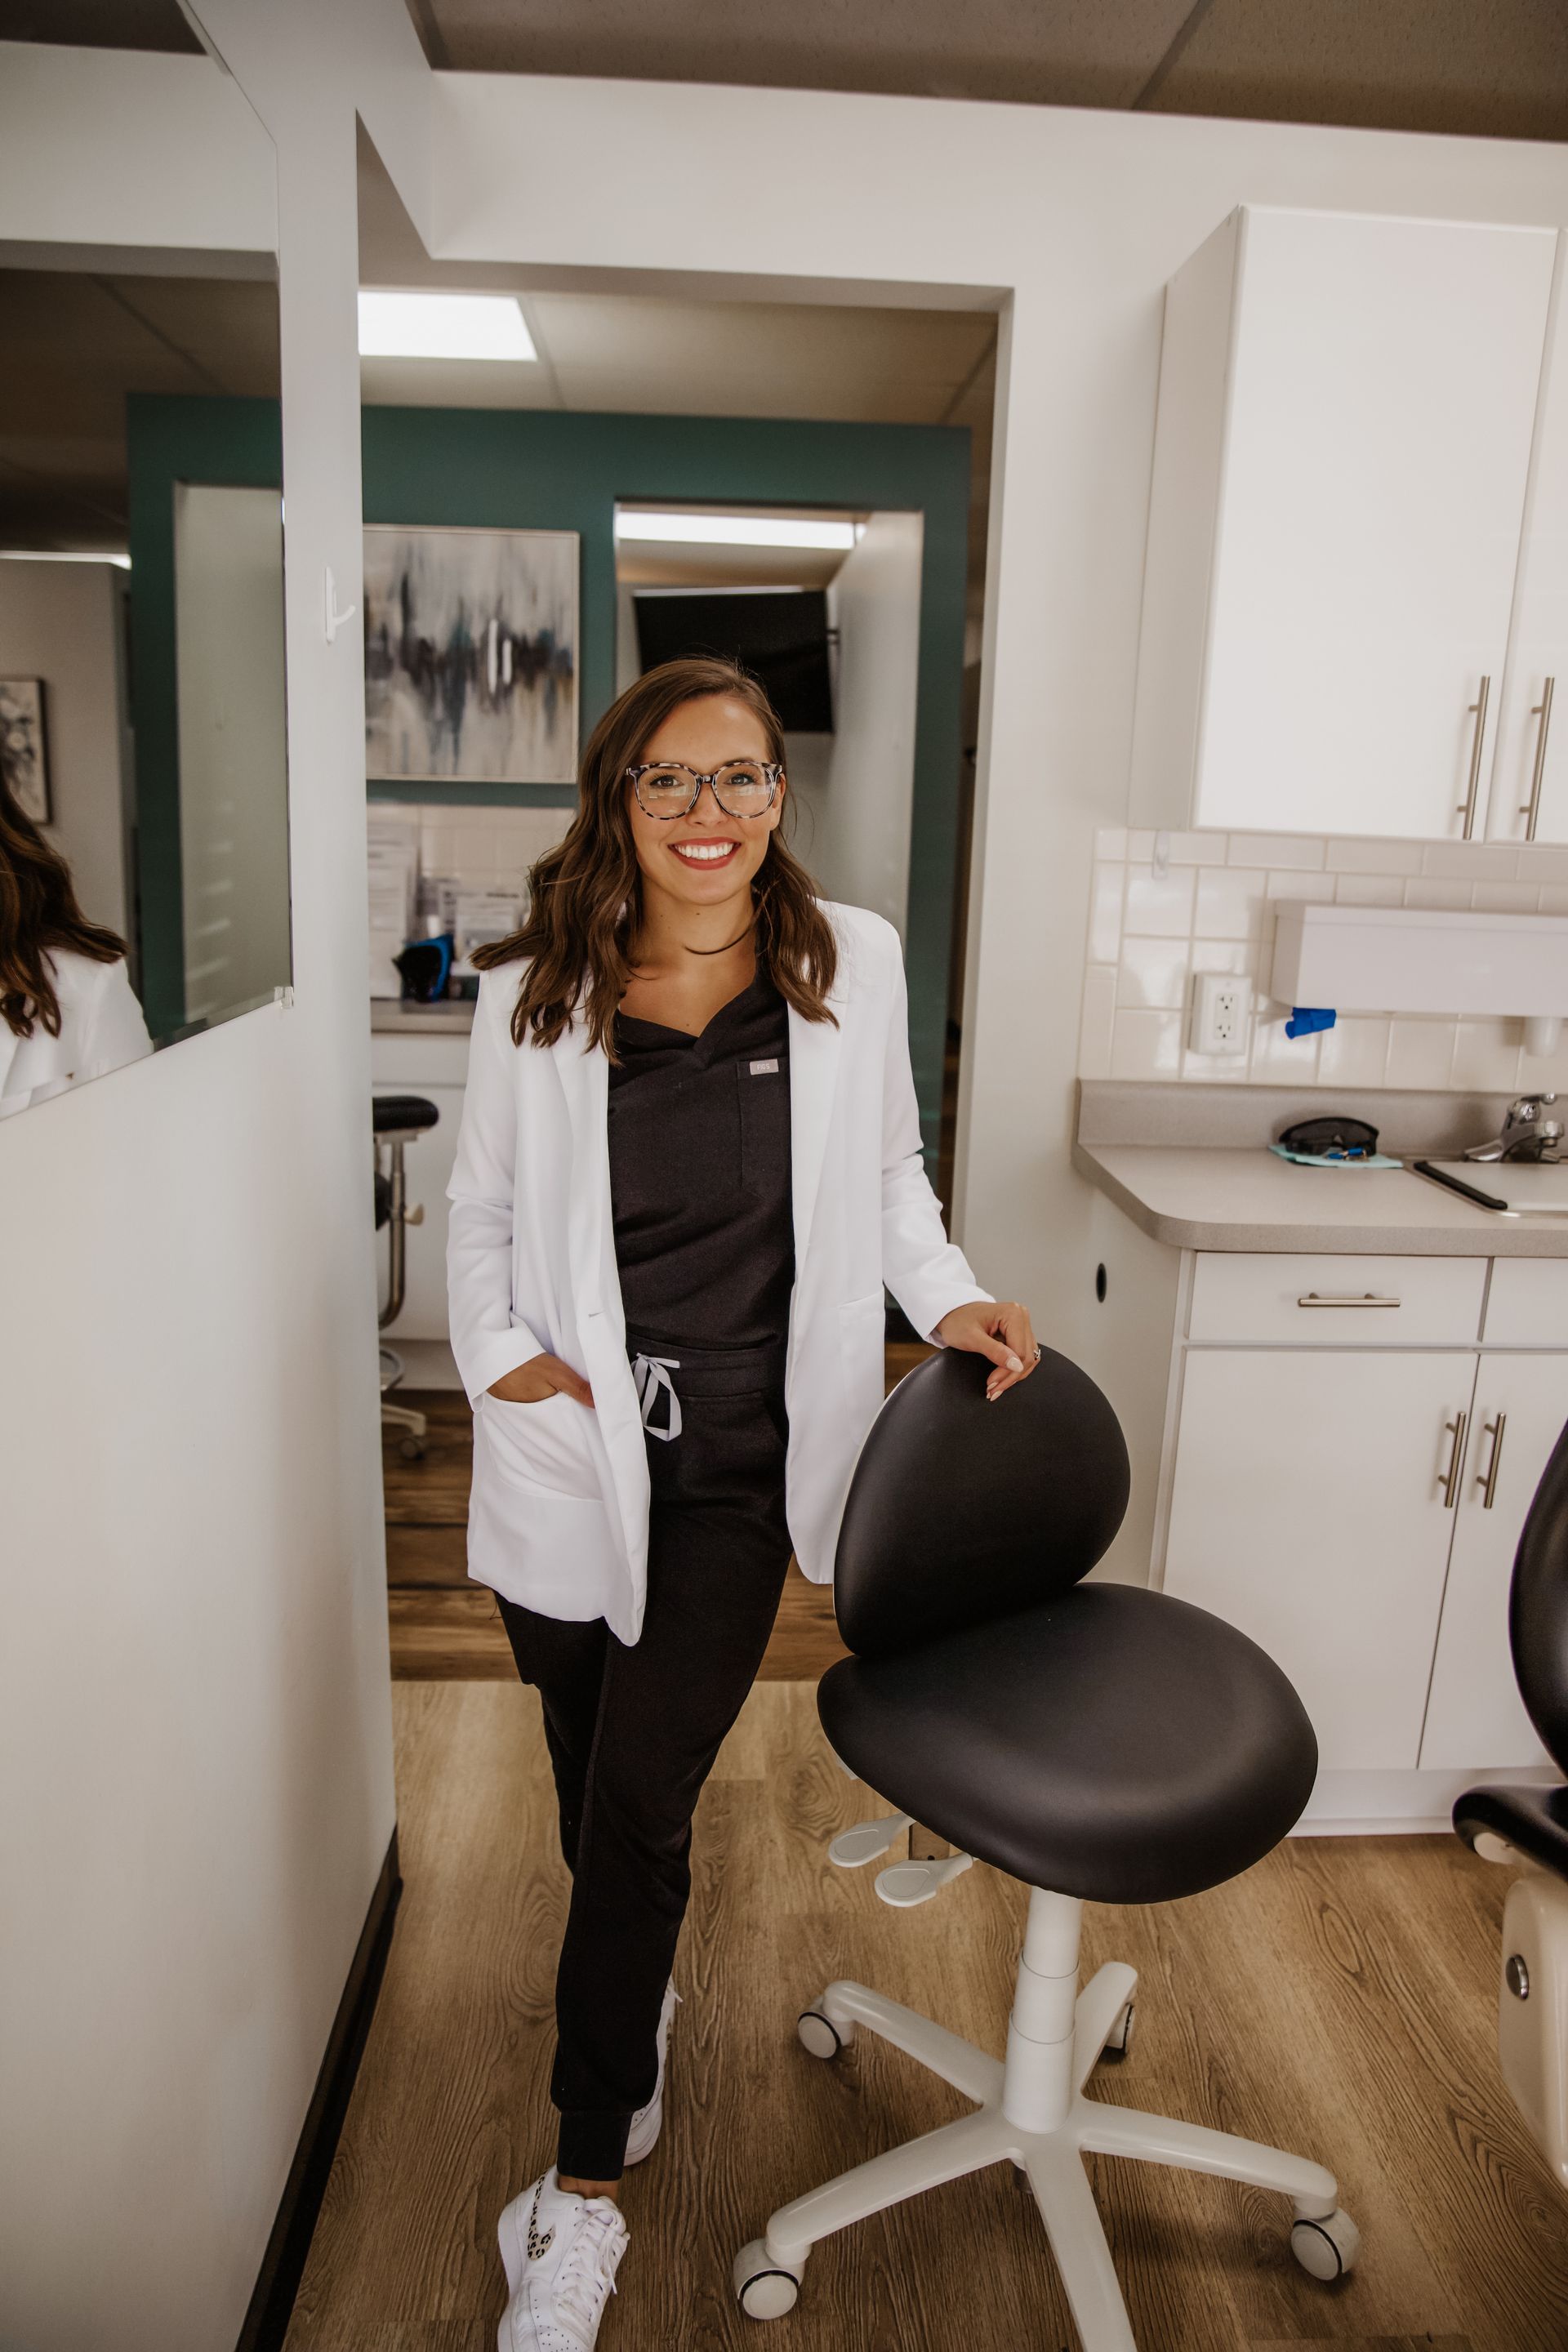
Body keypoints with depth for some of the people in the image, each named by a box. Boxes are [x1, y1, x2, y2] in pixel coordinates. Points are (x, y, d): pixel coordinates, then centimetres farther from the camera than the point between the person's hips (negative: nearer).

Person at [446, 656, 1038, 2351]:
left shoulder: (853, 964, -4)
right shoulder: (533, 994, -4)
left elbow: (885, 1173, 9)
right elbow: (482, 1203, 7)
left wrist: (947, 1299, -6)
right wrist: (496, 1348, -7)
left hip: (736, 1470, -1)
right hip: (567, 1453, 2)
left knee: (635, 1813, 0)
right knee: (593, 1785, 19)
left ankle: (586, 2190, 23)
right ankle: (644, 1996, 52)